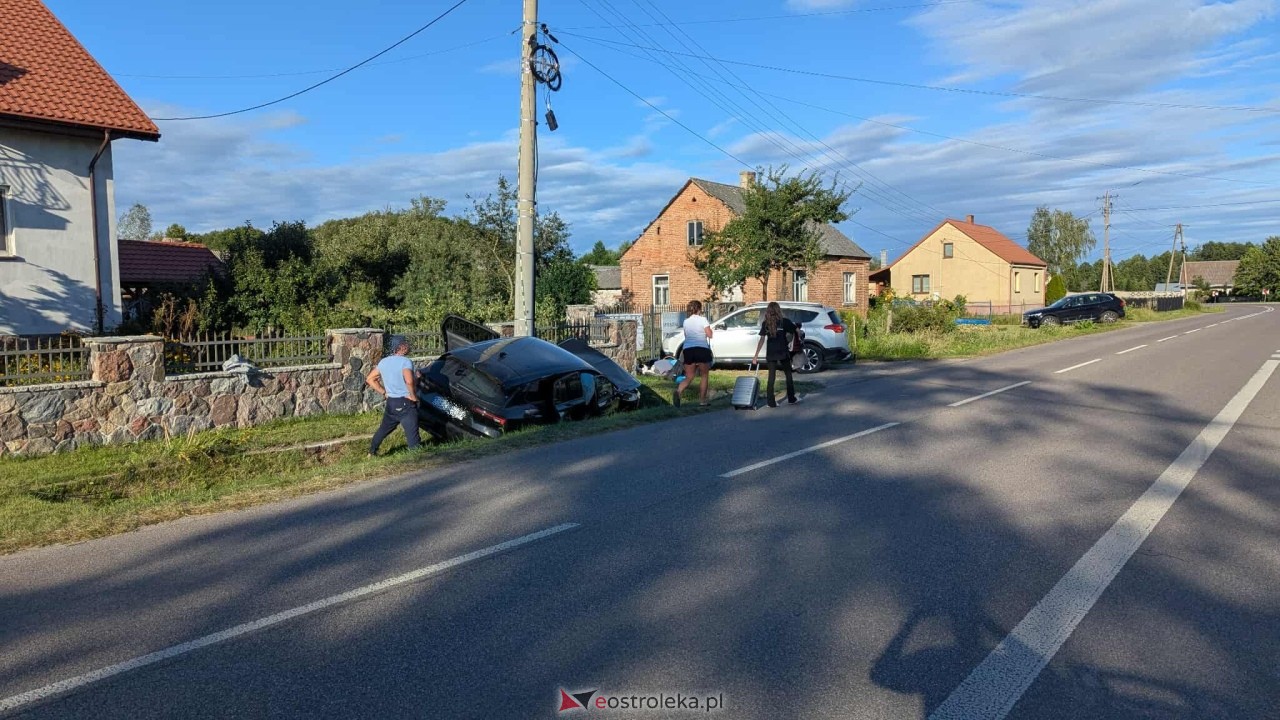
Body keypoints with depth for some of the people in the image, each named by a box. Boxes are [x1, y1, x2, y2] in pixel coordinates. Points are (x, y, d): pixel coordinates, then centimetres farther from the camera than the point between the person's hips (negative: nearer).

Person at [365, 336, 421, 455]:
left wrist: (384, 392, 13)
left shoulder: (384, 362, 8)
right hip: (405, 403, -7)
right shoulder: (405, 361, -15)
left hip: (390, 403, 7)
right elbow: (409, 381, -31)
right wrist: (413, 396, -17)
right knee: (412, 432, -6)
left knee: (384, 428, 23)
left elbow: (369, 379, 14)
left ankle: (372, 452, 34)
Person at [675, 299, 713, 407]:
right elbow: (709, 335, -2)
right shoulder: (702, 319, -1)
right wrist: (708, 327, 15)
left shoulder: (686, 321, 13)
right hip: (702, 349, -4)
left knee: (689, 377, 10)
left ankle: (678, 391, -20)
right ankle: (702, 400, 12)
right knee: (705, 375, 14)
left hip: (688, 349, 4)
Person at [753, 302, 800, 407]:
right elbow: (798, 331, -5)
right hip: (783, 353, -2)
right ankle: (791, 399, 21)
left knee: (771, 377, 7)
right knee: (788, 375, 14)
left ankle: (771, 402, 7)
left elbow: (762, 340, -3)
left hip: (770, 354, 2)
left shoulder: (765, 323, 2)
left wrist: (756, 355, -3)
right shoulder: (785, 321, -3)